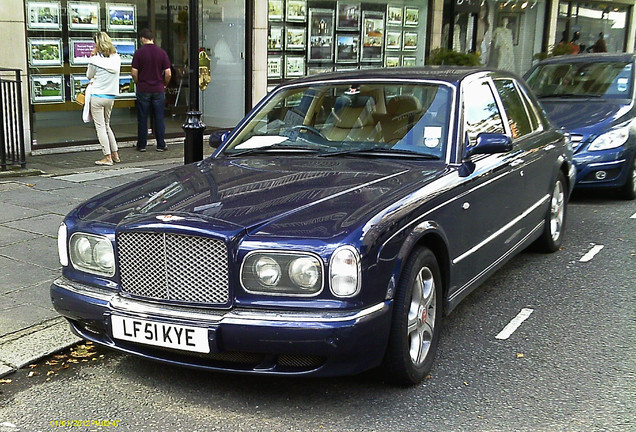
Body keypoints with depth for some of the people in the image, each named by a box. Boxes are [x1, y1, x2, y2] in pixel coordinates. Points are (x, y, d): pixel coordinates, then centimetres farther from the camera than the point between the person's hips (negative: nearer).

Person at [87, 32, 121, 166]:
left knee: (100, 126, 0)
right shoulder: (116, 58, 2)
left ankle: (107, 157, -2)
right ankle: (115, 154, 19)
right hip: (111, 96, 6)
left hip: (97, 96, -6)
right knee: (106, 125, 19)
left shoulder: (96, 60, -12)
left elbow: (89, 76, 3)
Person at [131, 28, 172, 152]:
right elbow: (168, 73, -3)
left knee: (142, 119, 6)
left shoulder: (138, 53, -4)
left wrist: (138, 84, 12)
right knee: (159, 118, 5)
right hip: (158, 90, 1)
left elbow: (134, 73, -7)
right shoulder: (162, 53, -1)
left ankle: (141, 145, 10)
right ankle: (161, 145, 6)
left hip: (143, 90, -1)